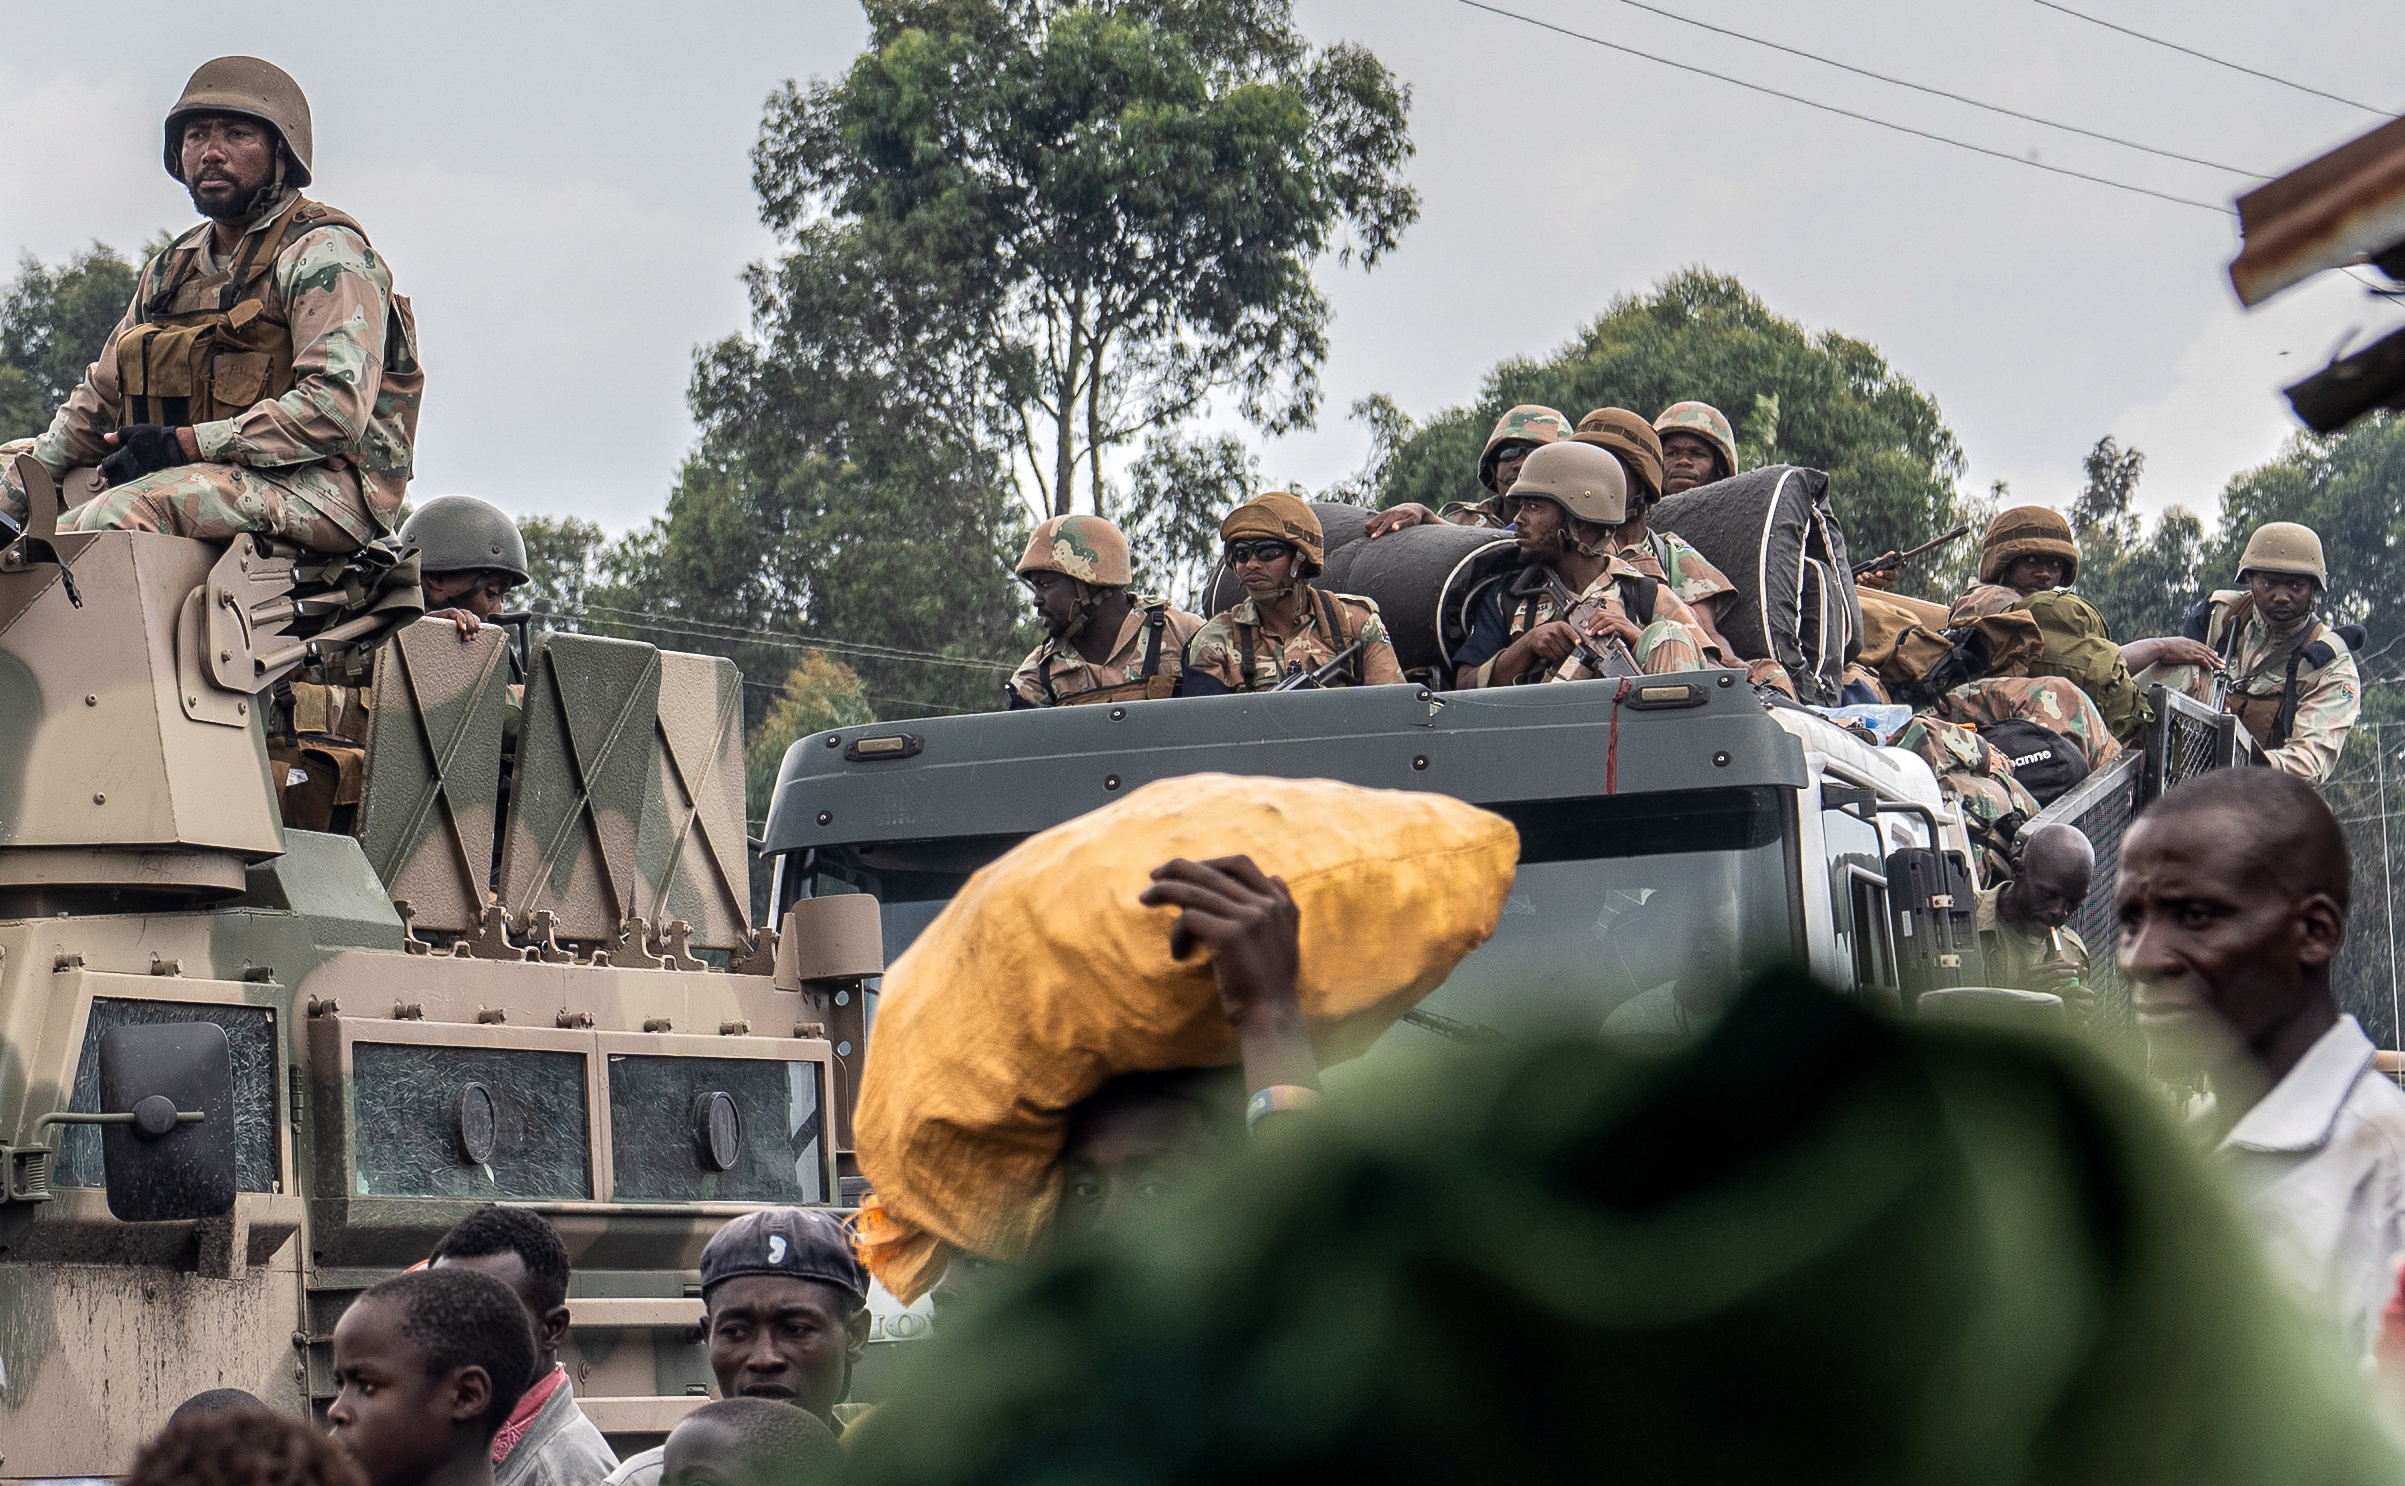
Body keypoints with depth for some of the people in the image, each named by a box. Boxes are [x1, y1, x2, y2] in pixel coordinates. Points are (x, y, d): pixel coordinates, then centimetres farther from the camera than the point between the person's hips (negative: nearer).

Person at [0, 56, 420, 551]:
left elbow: (338, 408, -18)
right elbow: (99, 400, 25)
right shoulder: (172, 268, 21)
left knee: (123, 513, -34)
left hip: (319, 485, -8)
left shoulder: (323, 252, -5)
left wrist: (185, 443, -21)